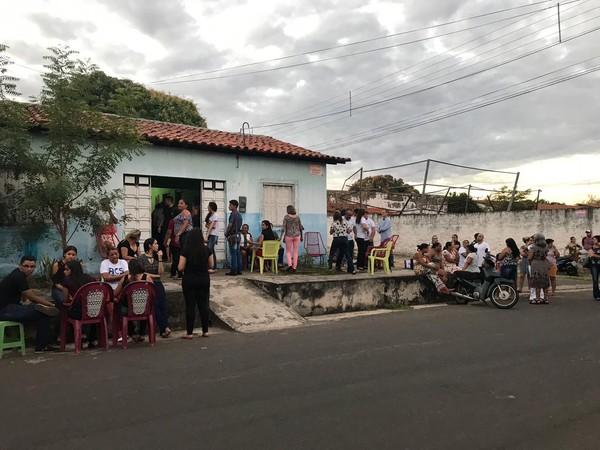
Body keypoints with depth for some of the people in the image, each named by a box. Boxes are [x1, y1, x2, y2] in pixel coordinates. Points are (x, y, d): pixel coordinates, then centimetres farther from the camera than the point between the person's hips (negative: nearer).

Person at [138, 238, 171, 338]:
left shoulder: (156, 257, 17)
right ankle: (165, 327, -18)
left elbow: (161, 272, 6)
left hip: (158, 284, 4)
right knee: (155, 305, -20)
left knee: (162, 304, -16)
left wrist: (160, 258, 1)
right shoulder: (141, 258, 4)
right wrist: (155, 276, -1)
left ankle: (163, 329, -21)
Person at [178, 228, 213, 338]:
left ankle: (189, 333, 7)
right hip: (204, 280, 2)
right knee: (204, 305, 9)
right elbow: (211, 265, 6)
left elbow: (180, 268, -10)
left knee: (190, 306, 3)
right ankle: (205, 331, 14)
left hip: (189, 281, -2)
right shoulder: (206, 250, -4)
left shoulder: (186, 250, -11)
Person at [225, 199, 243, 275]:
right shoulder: (239, 215, 13)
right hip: (238, 235, 9)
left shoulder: (232, 214, -14)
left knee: (233, 254, -5)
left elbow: (230, 226, -16)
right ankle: (239, 270, 12)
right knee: (238, 254, 9)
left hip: (232, 236, -9)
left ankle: (233, 270, -4)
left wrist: (226, 234, -4)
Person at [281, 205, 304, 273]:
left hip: (289, 236, -2)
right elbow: (300, 227, 5)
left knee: (288, 251, 9)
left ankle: (290, 265, -10)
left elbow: (284, 227, -10)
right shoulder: (297, 217, 3)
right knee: (295, 252, 7)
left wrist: (283, 237, -7)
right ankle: (294, 267, 5)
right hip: (296, 235, 2)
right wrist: (301, 236, 14)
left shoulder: (286, 217, -6)